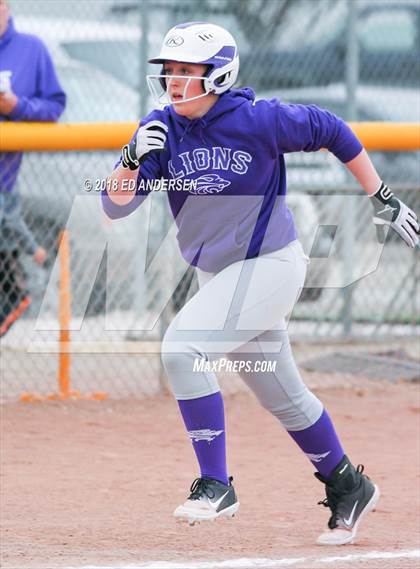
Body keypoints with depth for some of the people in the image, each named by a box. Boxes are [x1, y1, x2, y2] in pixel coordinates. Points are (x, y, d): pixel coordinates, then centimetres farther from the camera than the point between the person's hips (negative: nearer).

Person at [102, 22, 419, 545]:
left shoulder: (257, 120, -18)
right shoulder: (161, 128, -4)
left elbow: (331, 132, -4)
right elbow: (115, 204, -8)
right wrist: (133, 163, -29)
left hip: (269, 264, -7)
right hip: (219, 275, 7)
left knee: (182, 347, -22)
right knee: (281, 394, 16)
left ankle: (215, 484, -16)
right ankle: (347, 487, 34)